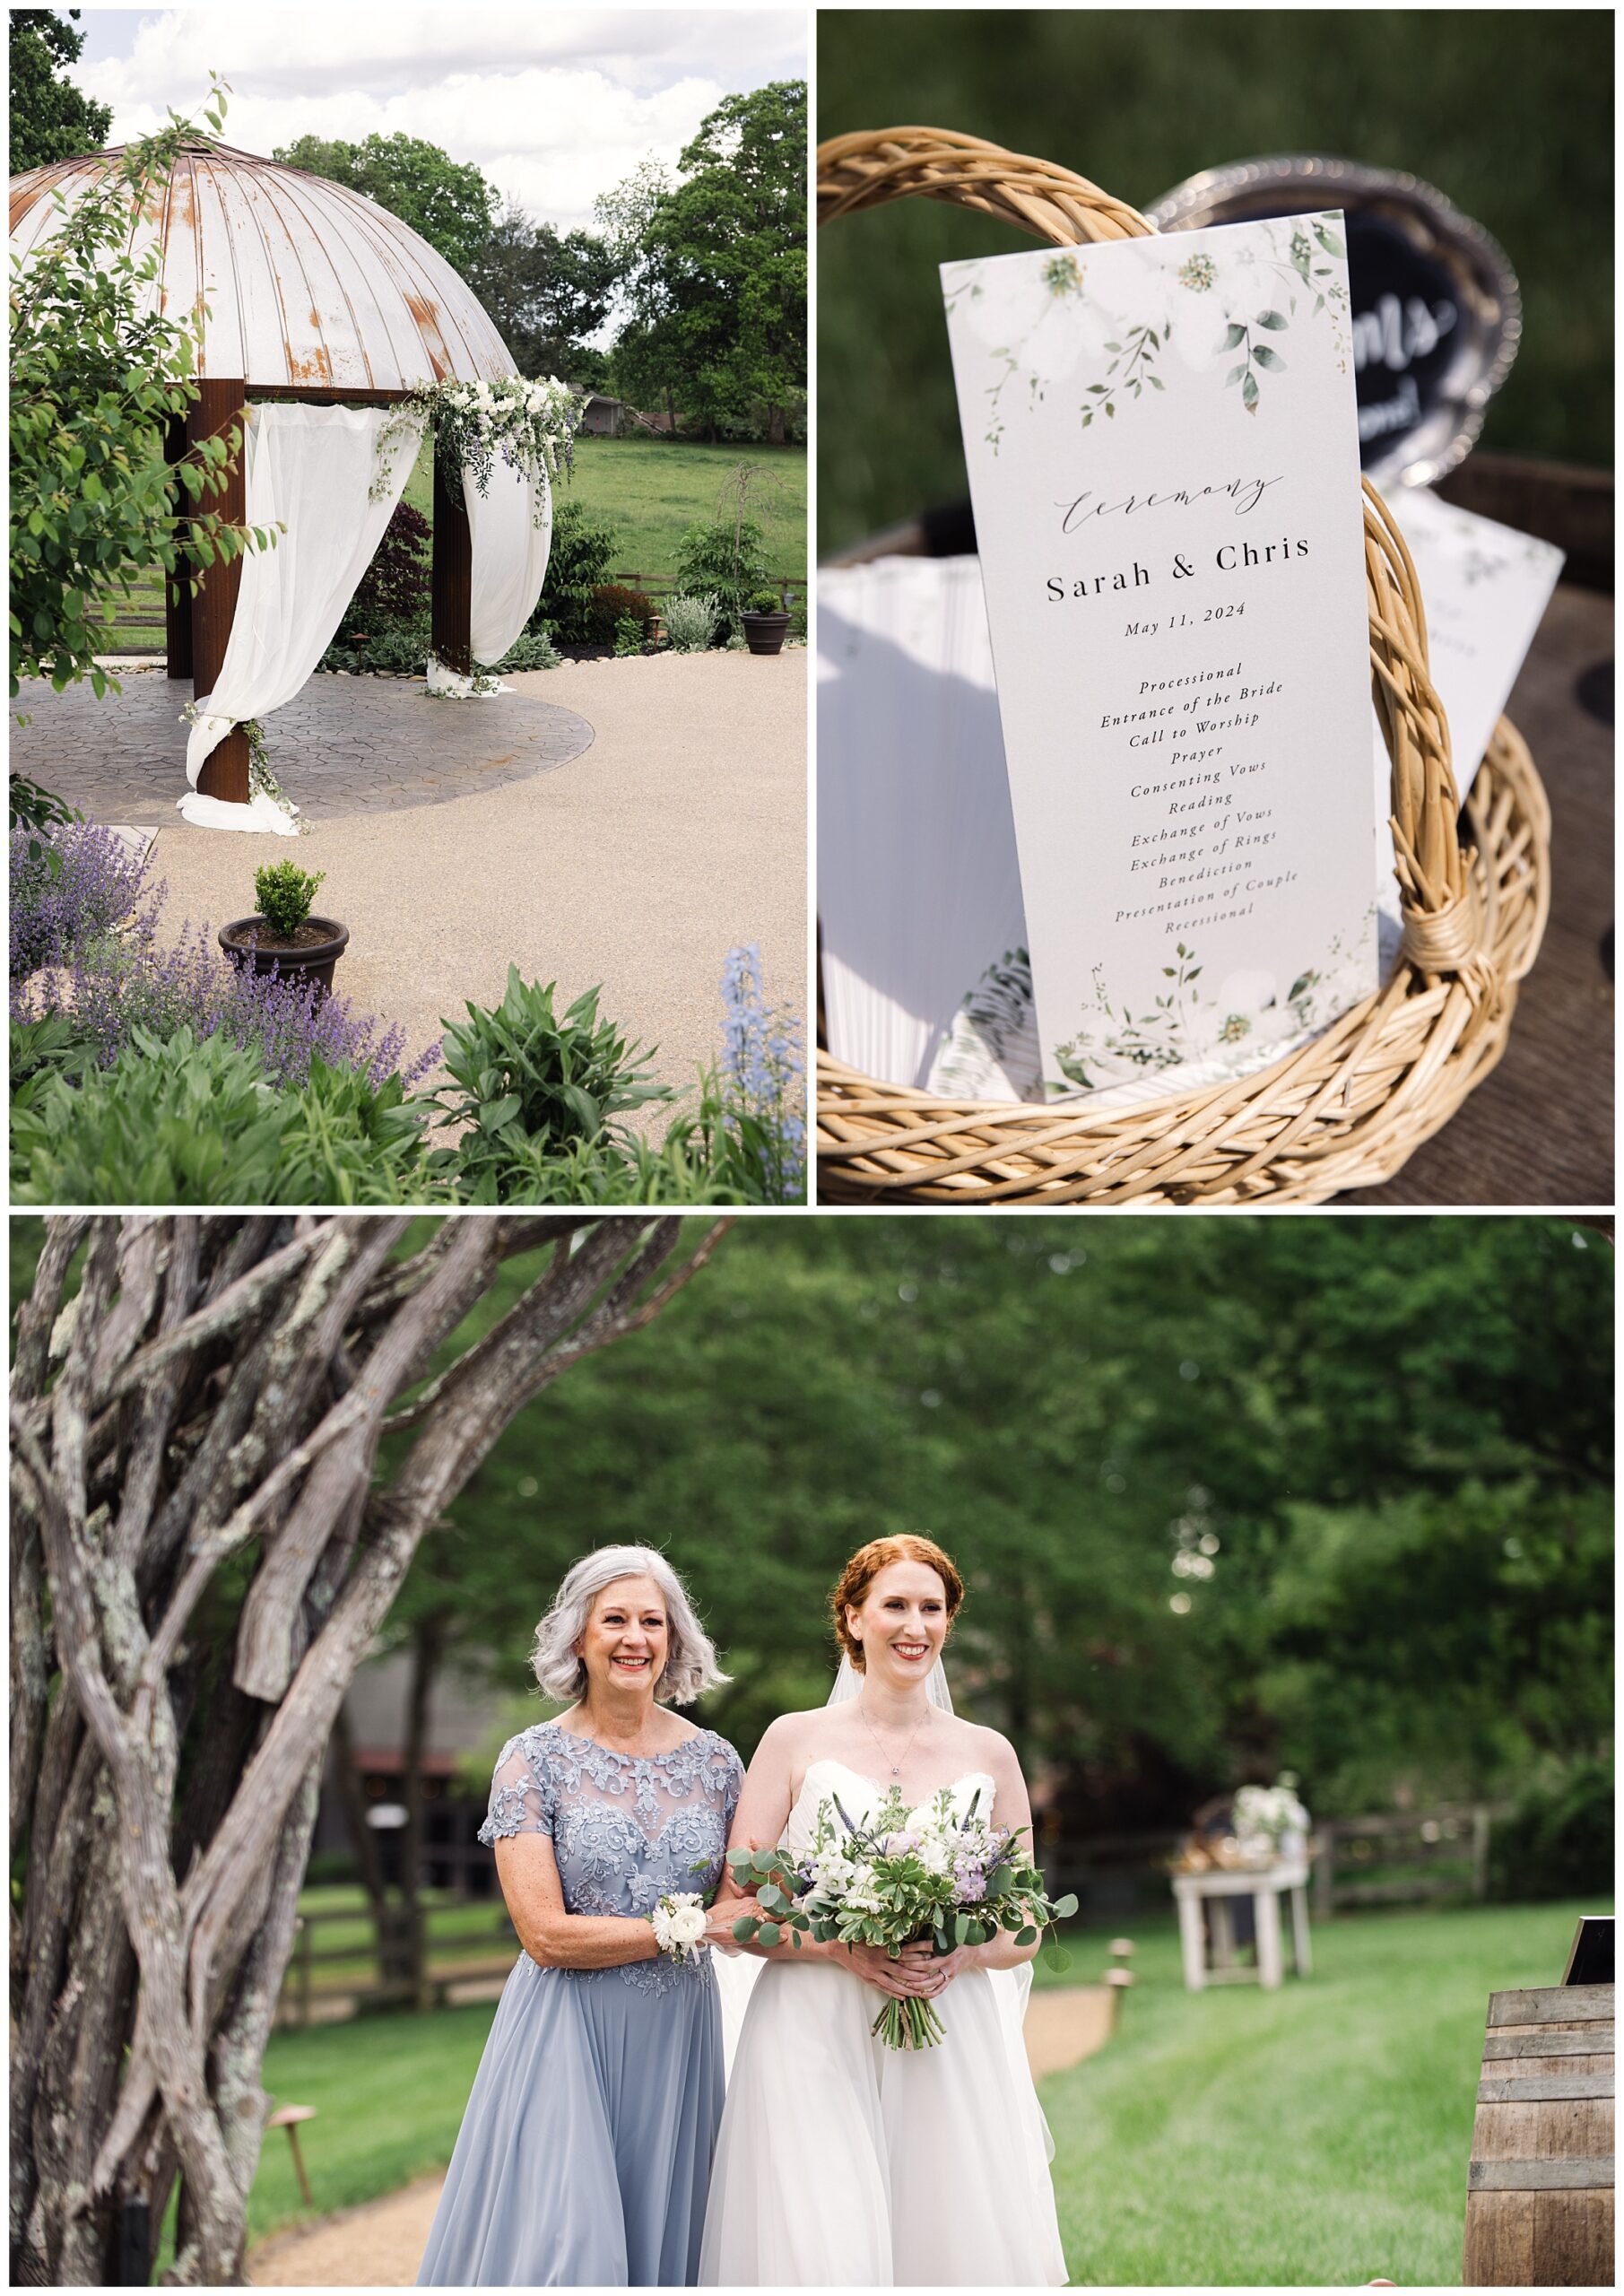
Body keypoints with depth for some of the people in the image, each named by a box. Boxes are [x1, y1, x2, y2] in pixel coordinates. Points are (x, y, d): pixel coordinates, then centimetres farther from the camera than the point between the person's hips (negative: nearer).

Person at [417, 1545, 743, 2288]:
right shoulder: (535, 1760, -4)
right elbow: (545, 1935, -11)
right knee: (565, 2250, -10)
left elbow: (744, 1906, 12)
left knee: (660, 2241, 7)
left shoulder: (714, 1760, 6)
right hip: (568, 2034, -3)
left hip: (677, 2037, 4)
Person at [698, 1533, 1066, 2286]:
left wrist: (962, 1954, -7)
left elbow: (1024, 1932, 14)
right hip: (814, 2045, -2)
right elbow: (737, 1913, 2)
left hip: (951, 2048, 2)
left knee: (964, 2250, -4)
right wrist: (843, 1949, -14)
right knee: (825, 2257, -11)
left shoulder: (989, 1755, 11)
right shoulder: (796, 1740, 5)